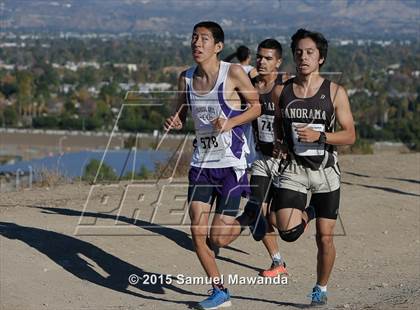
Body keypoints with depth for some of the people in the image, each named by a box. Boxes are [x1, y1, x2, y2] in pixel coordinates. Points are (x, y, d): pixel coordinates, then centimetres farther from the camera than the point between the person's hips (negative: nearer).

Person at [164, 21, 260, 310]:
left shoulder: (233, 73, -10)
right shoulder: (186, 78, 4)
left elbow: (257, 106, -2)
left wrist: (229, 123, -17)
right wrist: (175, 122, -7)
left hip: (232, 163, -5)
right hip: (202, 162, 5)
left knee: (218, 237, -7)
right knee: (197, 232, -1)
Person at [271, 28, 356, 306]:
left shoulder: (335, 92, -5)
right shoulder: (281, 92, 2)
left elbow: (350, 135, -6)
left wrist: (319, 136, -21)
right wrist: (279, 142, 0)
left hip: (325, 171, -1)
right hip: (293, 169, 1)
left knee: (325, 238, 4)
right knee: (289, 233, -16)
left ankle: (321, 289, 27)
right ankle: (305, 215, 21)